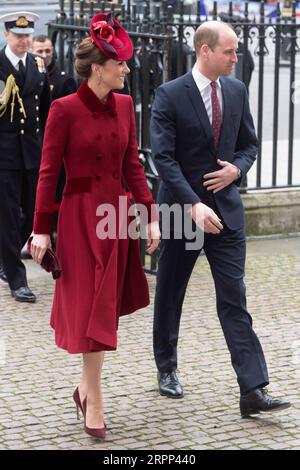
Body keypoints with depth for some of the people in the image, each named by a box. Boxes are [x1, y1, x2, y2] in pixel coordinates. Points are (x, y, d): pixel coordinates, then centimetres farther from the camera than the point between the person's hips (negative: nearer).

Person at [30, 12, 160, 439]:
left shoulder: (124, 105, 5)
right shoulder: (64, 109, -11)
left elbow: (133, 165, 9)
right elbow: (48, 172, -9)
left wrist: (150, 216, 4)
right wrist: (41, 228, -11)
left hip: (117, 213, 6)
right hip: (80, 215, -6)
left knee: (105, 308, 12)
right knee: (93, 309, -2)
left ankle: (86, 387, 28)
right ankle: (95, 404, 6)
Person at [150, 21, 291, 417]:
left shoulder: (236, 90, 4)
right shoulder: (170, 95, -11)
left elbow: (249, 144, 14)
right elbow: (163, 158, -17)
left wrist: (237, 168, -8)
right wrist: (193, 205, -26)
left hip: (226, 208, 3)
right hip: (182, 207, -3)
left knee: (234, 299, -4)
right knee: (170, 296, 13)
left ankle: (253, 391, -8)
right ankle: (167, 369, 33)